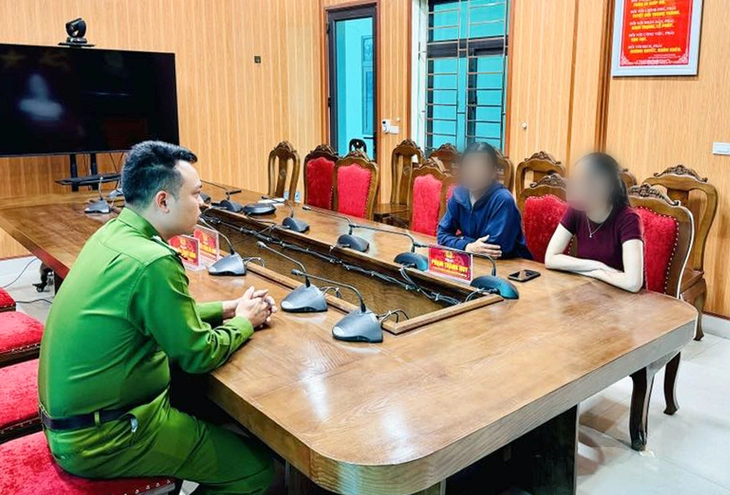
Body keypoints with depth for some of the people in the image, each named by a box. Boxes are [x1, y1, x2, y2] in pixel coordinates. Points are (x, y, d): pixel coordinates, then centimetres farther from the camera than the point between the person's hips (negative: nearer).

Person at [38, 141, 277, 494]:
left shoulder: (112, 233, 2)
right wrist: (244, 321, 1)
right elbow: (199, 355, -16)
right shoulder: (152, 262, -26)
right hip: (101, 439, -9)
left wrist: (226, 308, 8)